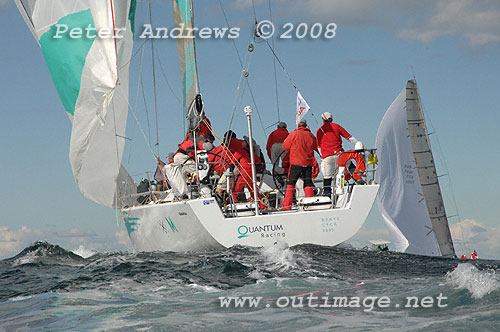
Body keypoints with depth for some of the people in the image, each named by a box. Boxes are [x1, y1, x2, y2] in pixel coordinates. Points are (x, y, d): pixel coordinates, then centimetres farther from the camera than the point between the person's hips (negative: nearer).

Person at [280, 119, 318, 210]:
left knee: (291, 183, 2)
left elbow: (285, 147, 2)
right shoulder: (310, 135, 5)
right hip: (308, 164, 2)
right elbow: (318, 147, 14)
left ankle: (287, 205, -4)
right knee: (308, 183, 9)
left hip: (295, 163, -2)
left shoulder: (293, 134, -4)